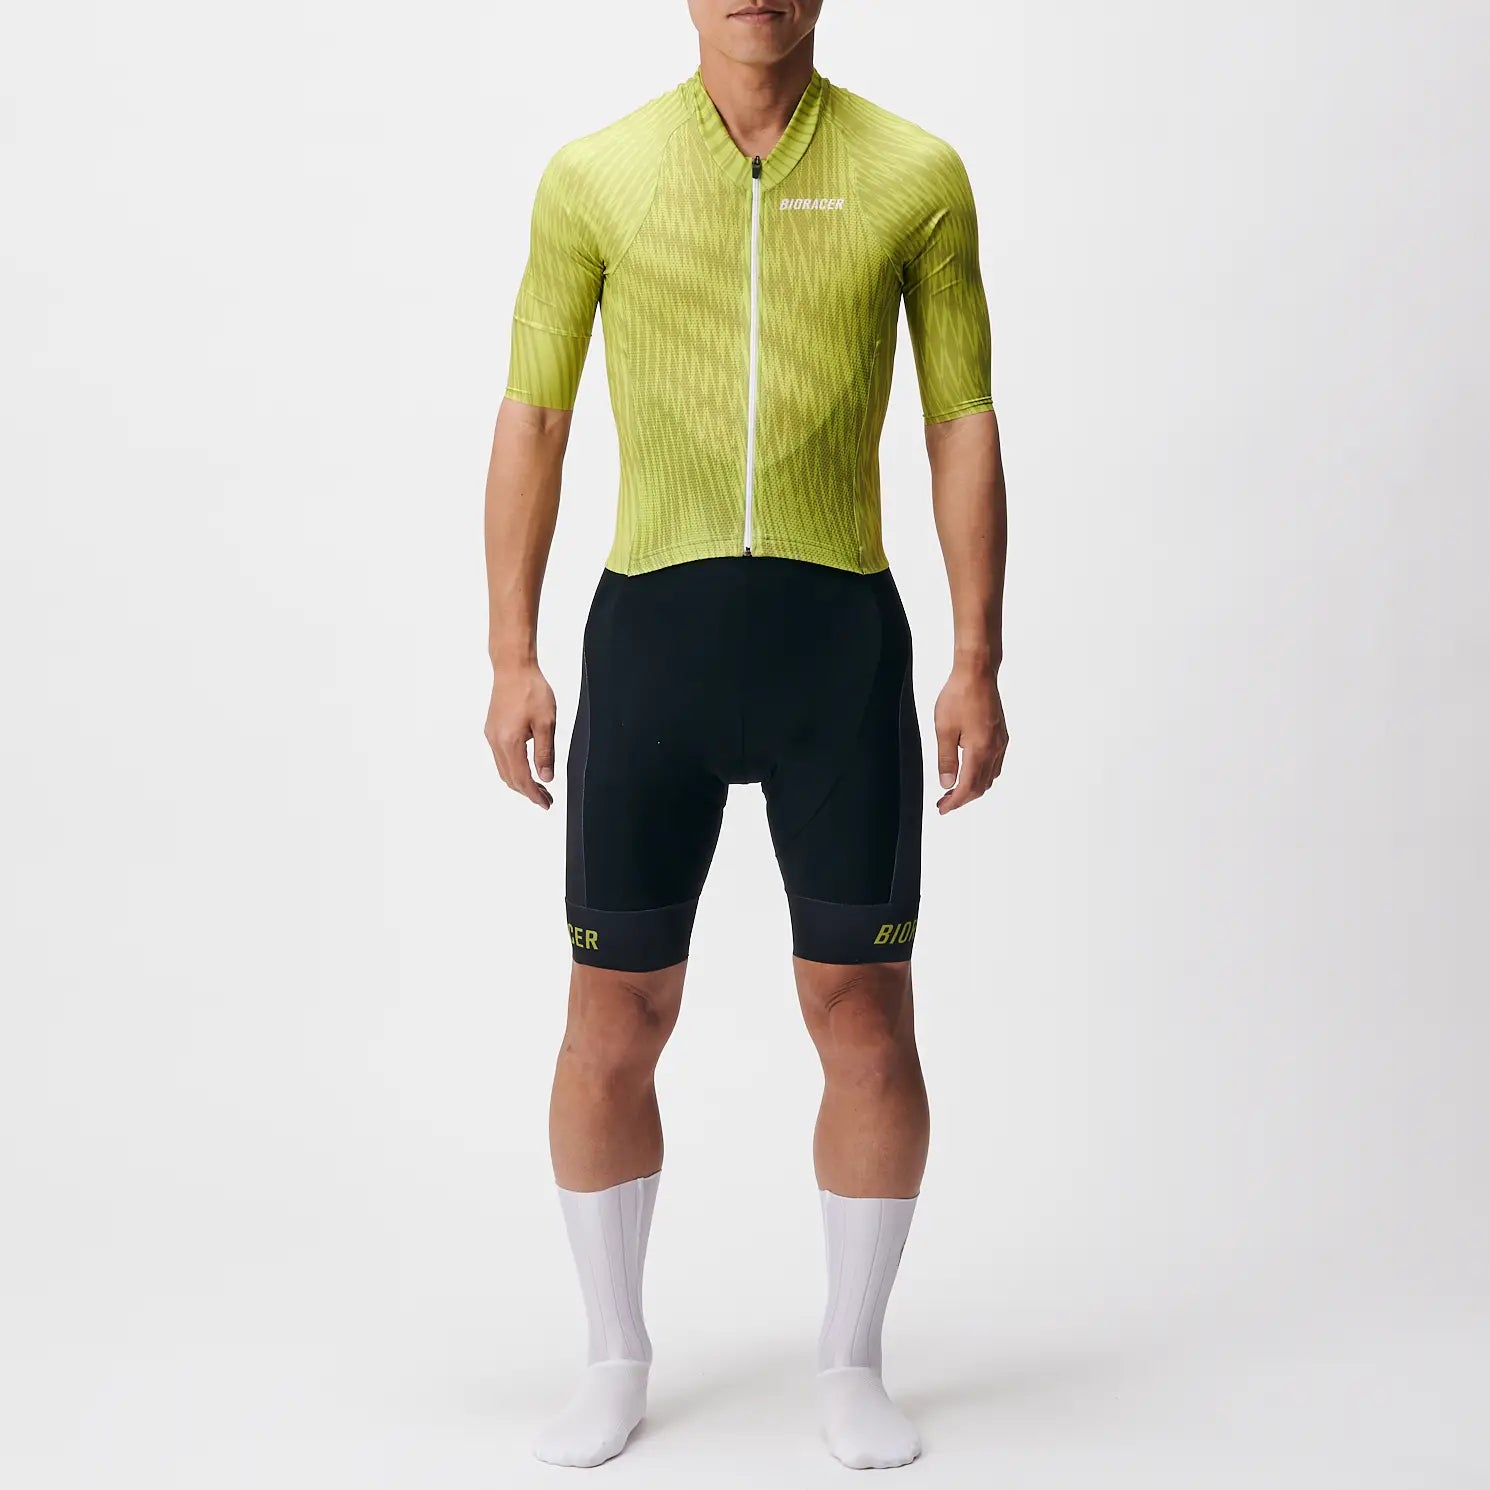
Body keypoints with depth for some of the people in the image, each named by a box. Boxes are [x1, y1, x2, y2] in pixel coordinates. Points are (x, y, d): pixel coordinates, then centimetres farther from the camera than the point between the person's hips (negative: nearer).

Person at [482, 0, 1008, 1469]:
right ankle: (615, 1358, 27)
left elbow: (966, 429, 5)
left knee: (866, 1015, 2)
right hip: (651, 633, 1)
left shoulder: (917, 175, 3)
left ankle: (852, 1363, 23)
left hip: (844, 638, 0)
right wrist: (510, 659, 2)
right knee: (613, 1022, 5)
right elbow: (529, 422, 8)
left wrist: (979, 667, -1)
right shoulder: (593, 176, 4)